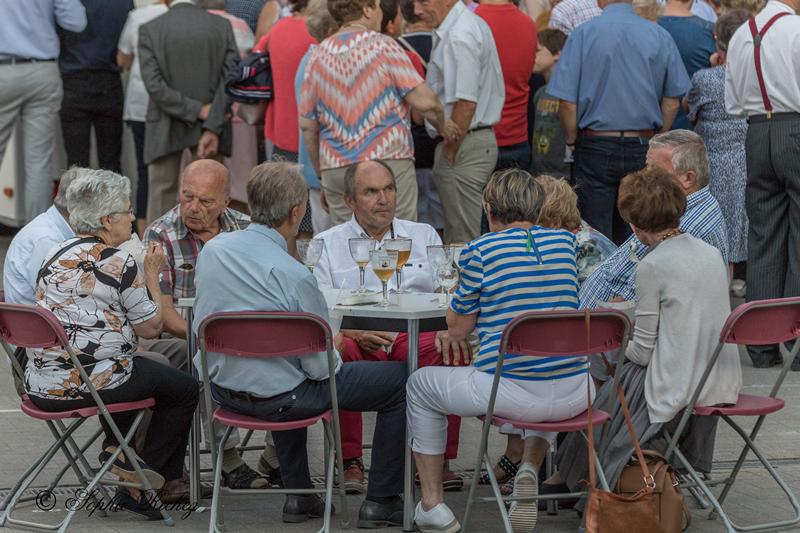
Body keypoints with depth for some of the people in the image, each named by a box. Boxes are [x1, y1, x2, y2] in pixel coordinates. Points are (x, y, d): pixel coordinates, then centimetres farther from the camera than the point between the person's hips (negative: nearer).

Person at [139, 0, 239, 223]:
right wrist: (213, 129, -11)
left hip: (166, 130, -1)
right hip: (211, 128, 1)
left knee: (162, 195, 9)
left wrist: (198, 111, -11)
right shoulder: (222, 26, -3)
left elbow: (154, 85, -14)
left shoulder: (150, 30, -6)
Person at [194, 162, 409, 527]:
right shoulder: (293, 275, -26)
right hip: (278, 399, -7)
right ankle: (381, 502, 15)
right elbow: (320, 366, -20)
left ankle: (298, 495, 40)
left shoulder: (212, 250, -5)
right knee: (401, 380, 7)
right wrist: (335, 346, 5)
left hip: (224, 390, 7)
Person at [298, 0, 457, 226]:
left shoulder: (318, 56, 9)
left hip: (334, 167, 4)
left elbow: (307, 126, 11)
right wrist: (442, 126, 9)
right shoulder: (383, 46, -5)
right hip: (388, 161, -4)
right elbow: (424, 101, -11)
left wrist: (321, 173, 19)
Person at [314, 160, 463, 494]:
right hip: (355, 338, -1)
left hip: (414, 335, 1)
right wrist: (354, 333, -18)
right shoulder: (327, 244, 13)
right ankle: (350, 461, -23)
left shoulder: (424, 236, 20)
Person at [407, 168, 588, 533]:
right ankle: (530, 469, 18)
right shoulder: (565, 241, 8)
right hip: (572, 396, 4)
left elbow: (458, 326, 3)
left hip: (509, 391, -4)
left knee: (421, 385, 24)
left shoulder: (479, 252, -7)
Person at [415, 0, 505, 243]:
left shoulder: (459, 38, -18)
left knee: (462, 240, -7)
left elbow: (465, 104, -23)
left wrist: (449, 153, -14)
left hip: (464, 149, -10)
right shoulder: (474, 23, 14)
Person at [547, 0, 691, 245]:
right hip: (643, 149, 3)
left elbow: (567, 102, -10)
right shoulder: (660, 36, -1)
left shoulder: (584, 34, -8)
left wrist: (572, 141, 5)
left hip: (596, 148, -3)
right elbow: (672, 102, 2)